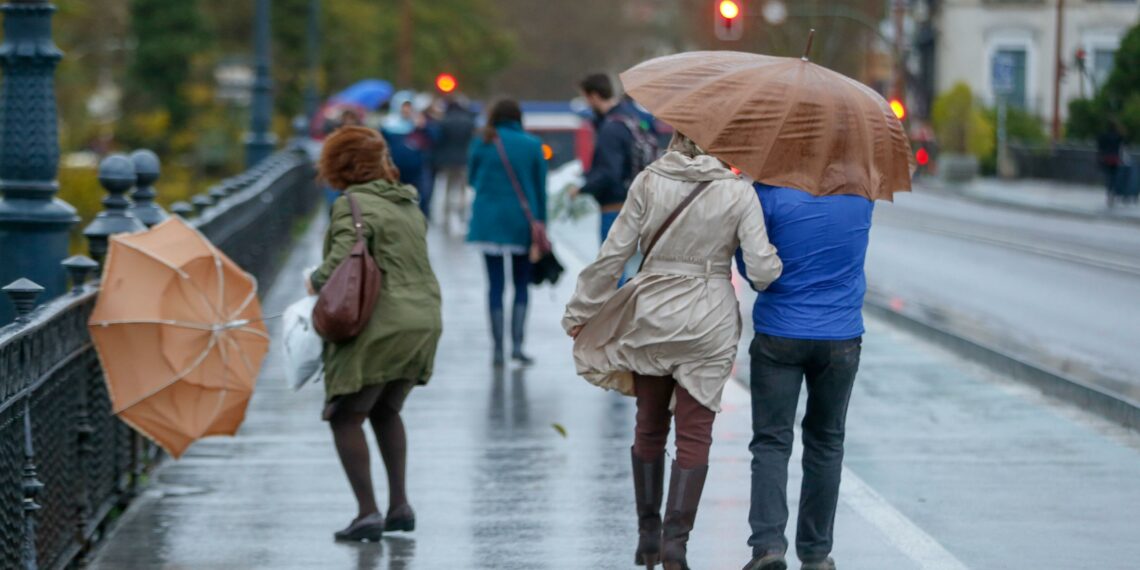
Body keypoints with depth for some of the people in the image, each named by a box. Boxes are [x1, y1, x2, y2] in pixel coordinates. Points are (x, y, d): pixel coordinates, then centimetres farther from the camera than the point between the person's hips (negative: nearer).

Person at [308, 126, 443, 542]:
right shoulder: (408, 203, 16)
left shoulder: (353, 205, -9)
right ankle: (399, 505, 20)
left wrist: (316, 281, 0)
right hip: (424, 318, 8)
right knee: (386, 412, 24)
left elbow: (342, 262, -20)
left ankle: (367, 512, -9)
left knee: (346, 416, 0)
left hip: (378, 328, -8)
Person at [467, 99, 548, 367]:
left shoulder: (482, 144, -3)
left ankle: (498, 348, 2)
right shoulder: (532, 145, -2)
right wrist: (540, 224, 7)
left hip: (489, 221, 0)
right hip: (522, 222, 0)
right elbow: (540, 189, 1)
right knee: (521, 284, 11)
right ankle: (517, 345, -1)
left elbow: (472, 179, 8)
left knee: (496, 284, 4)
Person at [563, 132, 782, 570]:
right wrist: (776, 262, 11)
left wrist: (580, 311, 5)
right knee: (694, 433, 4)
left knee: (650, 427, 16)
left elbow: (613, 255, -4)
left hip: (651, 316, 2)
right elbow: (761, 269, -13)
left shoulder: (649, 182, -6)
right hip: (710, 322, -1)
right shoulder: (739, 193, -8)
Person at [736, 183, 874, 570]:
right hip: (841, 335, 2)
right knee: (825, 443, 13)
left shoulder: (770, 192, -12)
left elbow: (748, 262, -2)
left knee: (771, 441, 2)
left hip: (779, 334, -2)